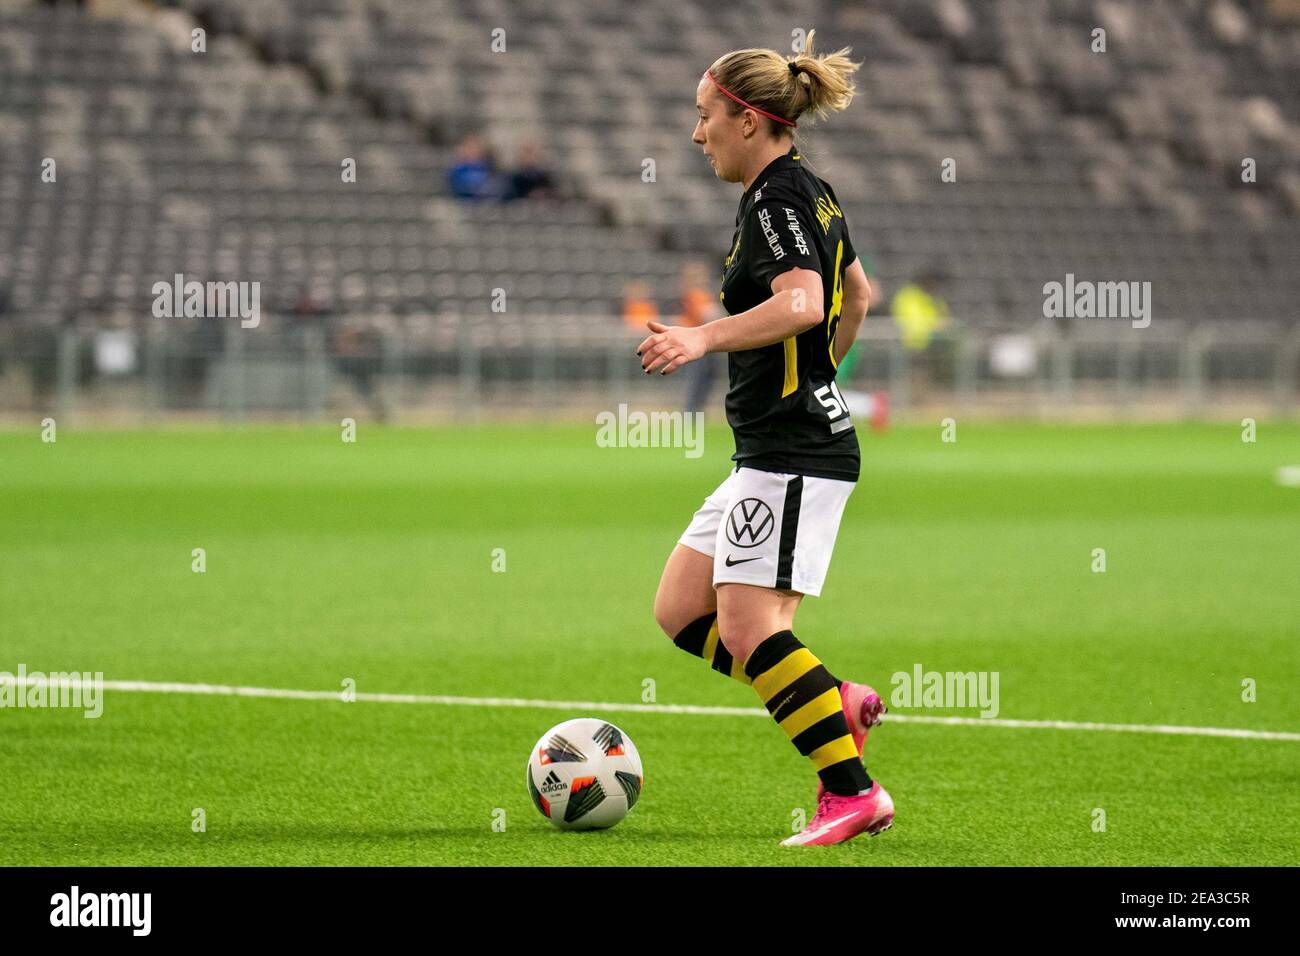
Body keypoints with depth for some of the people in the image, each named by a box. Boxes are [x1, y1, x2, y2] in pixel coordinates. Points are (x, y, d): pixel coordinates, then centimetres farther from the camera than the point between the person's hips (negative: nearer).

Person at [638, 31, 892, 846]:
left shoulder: (776, 199, -14)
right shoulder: (812, 192, 17)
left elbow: (801, 304, -31)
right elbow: (856, 297, 30)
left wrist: (705, 339, -40)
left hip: (792, 454, -10)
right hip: (772, 454, 10)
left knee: (748, 630, -14)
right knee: (680, 611, 9)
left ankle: (854, 792, -12)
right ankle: (839, 702, 9)